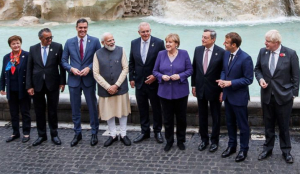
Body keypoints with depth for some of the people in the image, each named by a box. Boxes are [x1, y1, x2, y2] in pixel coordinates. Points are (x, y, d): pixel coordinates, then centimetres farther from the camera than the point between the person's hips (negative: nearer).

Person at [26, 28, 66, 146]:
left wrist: (62, 82, -4)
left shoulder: (57, 47, -3)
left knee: (53, 111, 8)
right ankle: (41, 135, 22)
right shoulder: (33, 49, 3)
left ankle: (54, 134, 20)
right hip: (37, 84, 2)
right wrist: (29, 86, -3)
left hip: (52, 84, -2)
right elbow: (29, 68, 3)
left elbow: (61, 65, -1)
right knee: (39, 111, 9)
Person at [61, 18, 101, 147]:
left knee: (92, 107, 6)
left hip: (89, 79, -2)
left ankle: (94, 134, 20)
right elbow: (64, 60, 7)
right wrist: (71, 69, -11)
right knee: (75, 108, 9)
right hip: (74, 80, 2)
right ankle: (77, 134, 23)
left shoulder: (95, 41, -1)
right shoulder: (69, 42, 4)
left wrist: (89, 68, -15)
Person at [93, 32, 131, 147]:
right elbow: (96, 74, -3)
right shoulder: (98, 54, -1)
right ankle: (113, 135, 24)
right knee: (109, 112, 9)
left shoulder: (120, 51, -1)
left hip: (120, 88, 0)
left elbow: (125, 68, -4)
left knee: (122, 111, 8)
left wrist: (116, 85, -11)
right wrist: (108, 87, -12)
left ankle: (123, 135, 22)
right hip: (105, 89, 0)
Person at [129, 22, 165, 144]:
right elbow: (131, 62, 9)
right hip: (139, 82, 3)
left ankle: (157, 131, 24)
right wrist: (131, 78, 5)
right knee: (142, 109, 12)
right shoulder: (134, 43, 3)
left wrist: (156, 76, -14)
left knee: (156, 108, 9)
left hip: (154, 82, -3)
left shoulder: (159, 43, -9)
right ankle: (144, 131, 25)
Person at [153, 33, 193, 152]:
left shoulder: (184, 54, -2)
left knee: (181, 117, 9)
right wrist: (162, 76, -15)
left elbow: (190, 70, -1)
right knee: (167, 118, 8)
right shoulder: (161, 54, 2)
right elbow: (155, 71, 5)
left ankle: (181, 141, 25)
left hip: (181, 92, -1)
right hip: (165, 92, 1)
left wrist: (180, 76, -18)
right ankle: (169, 141, 23)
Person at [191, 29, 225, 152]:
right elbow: (194, 68, 8)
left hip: (214, 90, -4)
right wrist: (193, 85, 7)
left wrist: (222, 90, -11)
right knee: (202, 116, 14)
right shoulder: (198, 50, 1)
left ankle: (214, 141, 24)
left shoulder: (221, 52, -13)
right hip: (200, 89, 4)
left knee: (216, 117, 10)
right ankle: (204, 139, 29)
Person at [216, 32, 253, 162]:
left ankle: (243, 150, 23)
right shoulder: (226, 54, 1)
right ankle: (232, 146, 36)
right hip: (228, 95, 7)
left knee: (242, 125, 8)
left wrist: (231, 82, -22)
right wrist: (222, 79, -7)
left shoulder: (245, 58, -21)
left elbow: (248, 79, -17)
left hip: (239, 97, -7)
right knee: (230, 122, 19)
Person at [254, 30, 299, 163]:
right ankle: (268, 148, 30)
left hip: (284, 96, -3)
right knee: (268, 124, 14)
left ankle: (286, 151, 24)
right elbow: (257, 69, 11)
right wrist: (260, 79, -8)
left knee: (284, 125, 8)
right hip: (267, 95, 3)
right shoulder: (263, 52, -2)